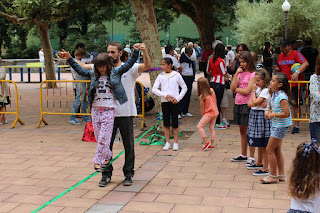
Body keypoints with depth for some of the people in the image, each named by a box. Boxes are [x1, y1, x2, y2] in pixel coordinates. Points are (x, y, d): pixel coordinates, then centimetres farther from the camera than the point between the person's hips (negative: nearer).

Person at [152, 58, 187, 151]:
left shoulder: (176, 75, 2)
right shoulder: (160, 76, 5)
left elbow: (184, 88, 7)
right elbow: (154, 89, 1)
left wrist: (178, 98, -6)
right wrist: (165, 95, -11)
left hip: (174, 102, -2)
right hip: (164, 102, 2)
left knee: (175, 123, 0)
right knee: (166, 123, 4)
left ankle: (175, 143, 9)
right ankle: (167, 143, 11)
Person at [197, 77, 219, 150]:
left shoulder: (202, 96, -16)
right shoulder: (212, 90, 1)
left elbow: (202, 108, -9)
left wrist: (203, 116, 5)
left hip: (209, 113, -8)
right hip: (215, 112, 8)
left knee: (199, 126, -7)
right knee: (212, 128, 14)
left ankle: (206, 142, -12)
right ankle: (212, 144, 19)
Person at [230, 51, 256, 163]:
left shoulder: (253, 74, -9)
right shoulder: (240, 73, 12)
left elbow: (247, 91, -16)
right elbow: (232, 87, 2)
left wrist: (237, 89, 0)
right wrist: (236, 73, -1)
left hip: (247, 104, -7)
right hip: (238, 104, 7)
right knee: (242, 131, 15)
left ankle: (251, 157, 6)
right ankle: (243, 155, 25)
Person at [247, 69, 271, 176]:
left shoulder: (266, 91, -14)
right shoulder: (258, 89, 12)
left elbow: (255, 102, -20)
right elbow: (249, 104, 6)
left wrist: (254, 91, -7)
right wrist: (259, 104, -13)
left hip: (262, 117, -9)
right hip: (255, 116, 9)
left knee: (264, 144, -5)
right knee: (259, 143, 20)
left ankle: (265, 169, -2)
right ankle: (259, 163, 35)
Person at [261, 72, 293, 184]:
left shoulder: (282, 96, -22)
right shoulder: (275, 94, 8)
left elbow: (286, 113, -26)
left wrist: (273, 114, -18)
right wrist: (268, 111, 3)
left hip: (281, 126, -10)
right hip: (276, 125, 10)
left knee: (270, 149, -4)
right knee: (277, 150, 14)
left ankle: (273, 176, 5)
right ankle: (281, 175, 23)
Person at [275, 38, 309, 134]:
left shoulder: (296, 54, -7)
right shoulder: (280, 56, 13)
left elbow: (306, 63, -21)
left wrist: (297, 72, -34)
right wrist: (277, 69, 3)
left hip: (295, 84, -5)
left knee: (296, 105, 1)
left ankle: (297, 126, 11)